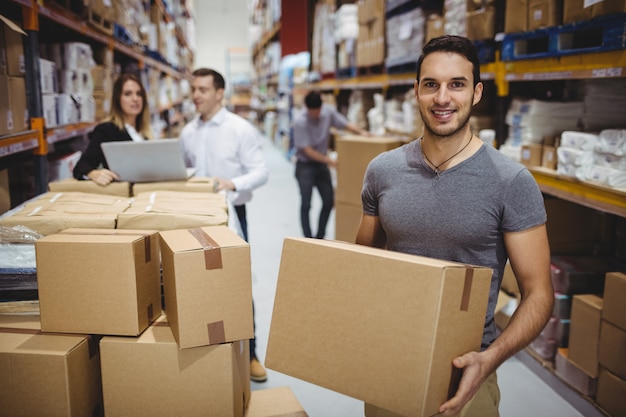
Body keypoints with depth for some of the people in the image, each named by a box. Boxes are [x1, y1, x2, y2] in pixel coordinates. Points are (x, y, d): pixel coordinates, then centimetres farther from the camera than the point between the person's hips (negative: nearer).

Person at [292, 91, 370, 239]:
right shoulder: (300, 122, -21)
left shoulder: (329, 112, -8)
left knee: (329, 201, 6)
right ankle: (308, 239, 5)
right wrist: (329, 161, -24)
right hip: (305, 165, -5)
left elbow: (345, 124, -1)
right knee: (306, 204, -4)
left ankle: (320, 237, 19)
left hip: (322, 164, 5)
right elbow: (307, 150, -20)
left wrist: (361, 131, -21)